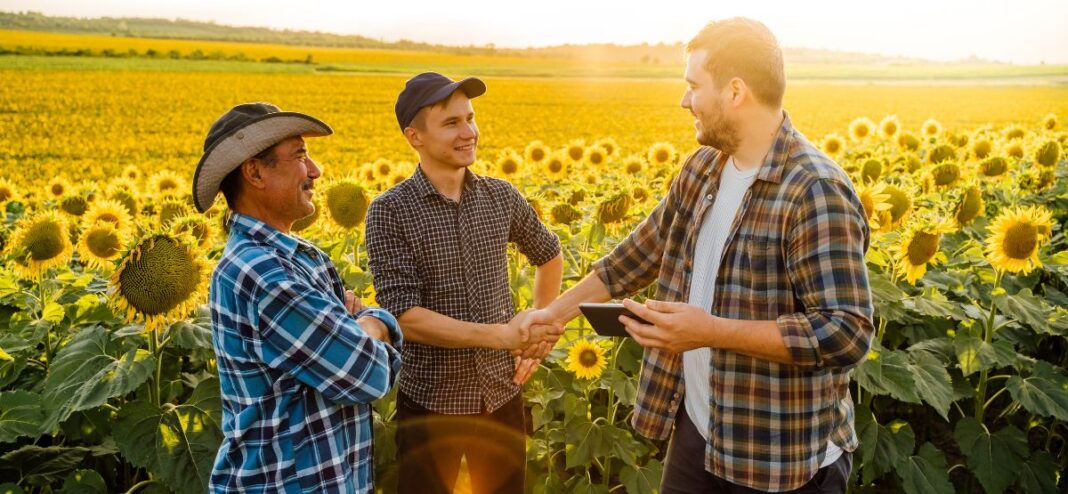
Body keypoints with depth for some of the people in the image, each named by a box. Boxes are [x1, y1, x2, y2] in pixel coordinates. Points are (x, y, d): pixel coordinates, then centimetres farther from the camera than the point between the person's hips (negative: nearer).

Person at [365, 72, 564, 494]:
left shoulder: (501, 197, -1)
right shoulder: (390, 212, -13)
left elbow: (549, 256, 17)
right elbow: (405, 316, -20)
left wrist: (536, 337, 8)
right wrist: (502, 336, -25)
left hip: (501, 395, 4)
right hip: (432, 402, -3)